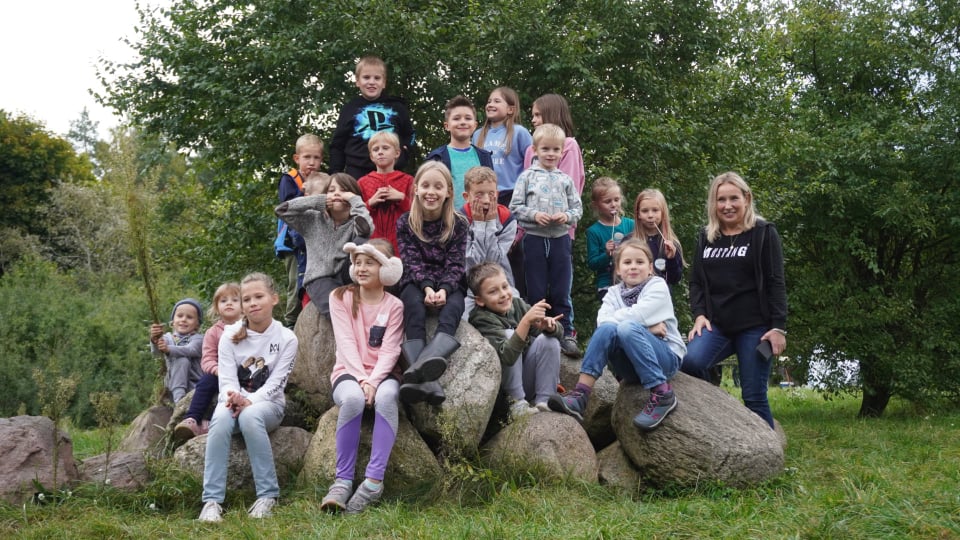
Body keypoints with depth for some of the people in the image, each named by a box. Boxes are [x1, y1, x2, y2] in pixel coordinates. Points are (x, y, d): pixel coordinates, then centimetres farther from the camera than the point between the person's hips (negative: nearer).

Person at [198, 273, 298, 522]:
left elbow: (275, 383, -11)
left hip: (268, 403, -2)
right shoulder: (230, 336, 1)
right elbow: (227, 378, -6)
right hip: (234, 400, 2)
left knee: (249, 416, -37)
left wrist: (249, 401, -27)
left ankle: (268, 495, -31)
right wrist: (232, 398, -29)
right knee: (221, 419, -34)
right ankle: (212, 500, -35)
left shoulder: (286, 338, -4)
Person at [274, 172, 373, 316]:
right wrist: (318, 201, -1)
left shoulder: (355, 222, 5)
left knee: (361, 243, -26)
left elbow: (366, 228, -20)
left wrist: (355, 200, -6)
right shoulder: (313, 219, 11)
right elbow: (281, 210, -1)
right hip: (319, 279, -2)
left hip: (346, 276, 2)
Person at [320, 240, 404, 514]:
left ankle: (374, 480, -36)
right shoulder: (341, 297, 3)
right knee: (353, 398, -37)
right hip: (349, 371, 0)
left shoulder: (394, 305, 3)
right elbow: (346, 342, -8)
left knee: (386, 396, -36)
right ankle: (343, 480, -30)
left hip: (382, 373, 1)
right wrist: (362, 379, -21)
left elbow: (389, 350, -7)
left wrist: (374, 381, -24)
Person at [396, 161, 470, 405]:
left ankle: (426, 360, -66)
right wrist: (426, 287, -26)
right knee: (414, 306, -35)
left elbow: (455, 264, -6)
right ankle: (426, 379, -56)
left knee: (453, 307, -34)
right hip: (416, 282, 0)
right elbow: (412, 261, -7)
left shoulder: (459, 225, 1)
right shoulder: (405, 223, 0)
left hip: (449, 284, 0)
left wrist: (444, 290, -25)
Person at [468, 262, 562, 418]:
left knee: (548, 339, -12)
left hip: (529, 381, 6)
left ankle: (543, 401, -13)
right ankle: (517, 404, -21)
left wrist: (549, 326, -23)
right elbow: (506, 357, -35)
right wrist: (526, 321, -44)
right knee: (509, 334, -24)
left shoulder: (517, 304, -3)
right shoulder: (482, 319, -19)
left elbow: (559, 332, 1)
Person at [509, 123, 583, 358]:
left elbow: (577, 207, 9)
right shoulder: (527, 177, 2)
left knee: (561, 292, 4)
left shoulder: (565, 179, 8)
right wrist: (534, 215, -15)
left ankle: (566, 334, 10)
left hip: (560, 239, 1)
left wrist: (567, 216, -11)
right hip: (534, 239, -1)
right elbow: (516, 206, -1)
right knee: (536, 291, 5)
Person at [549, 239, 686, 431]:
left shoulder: (658, 286, -2)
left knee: (627, 328, -30)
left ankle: (662, 395, -26)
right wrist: (645, 329, -19)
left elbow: (636, 315, -20)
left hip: (666, 359, -4)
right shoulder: (614, 293, 9)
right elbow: (603, 321, -12)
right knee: (608, 329, -24)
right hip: (633, 365, 4)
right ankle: (580, 395, -31)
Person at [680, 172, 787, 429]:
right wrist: (699, 315, -2)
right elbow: (696, 282, 15)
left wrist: (778, 327, -9)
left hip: (754, 327, -3)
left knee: (754, 396, -4)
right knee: (691, 362, -26)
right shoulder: (705, 237, 14)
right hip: (716, 325, 3)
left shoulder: (764, 233, 3)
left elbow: (775, 283, -1)